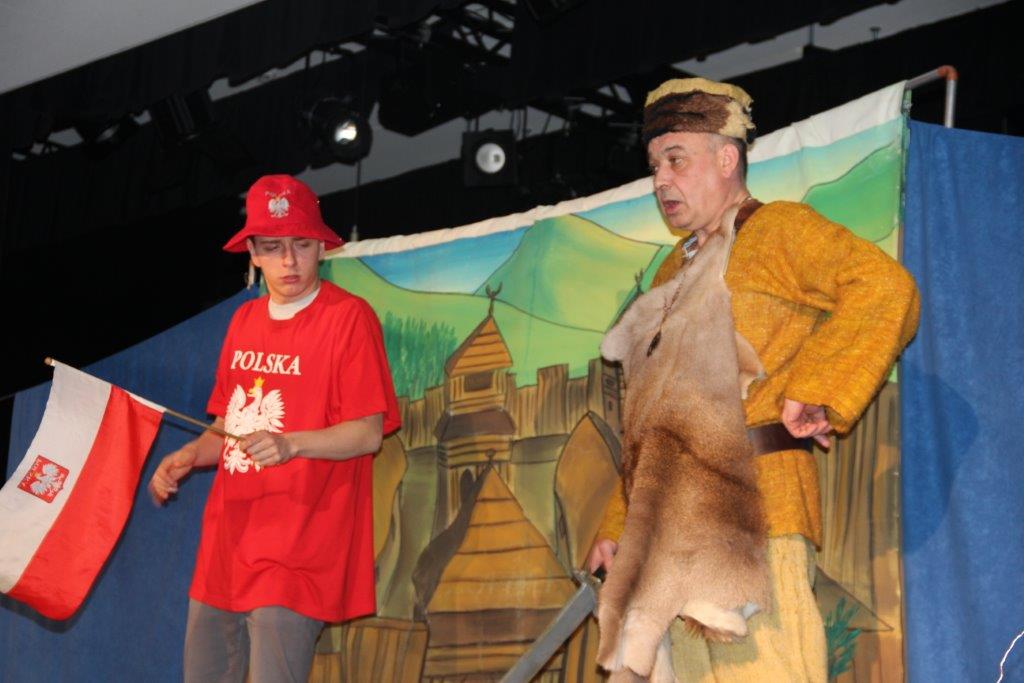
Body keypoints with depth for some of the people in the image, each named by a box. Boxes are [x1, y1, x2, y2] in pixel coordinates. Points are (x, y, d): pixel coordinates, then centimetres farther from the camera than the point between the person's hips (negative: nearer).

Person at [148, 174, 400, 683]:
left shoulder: (348, 316, -7)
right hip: (227, 544, 7)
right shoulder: (244, 321, 15)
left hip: (297, 545, -7)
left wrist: (290, 444, -26)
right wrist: (189, 457, 4)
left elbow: (368, 433, -11)